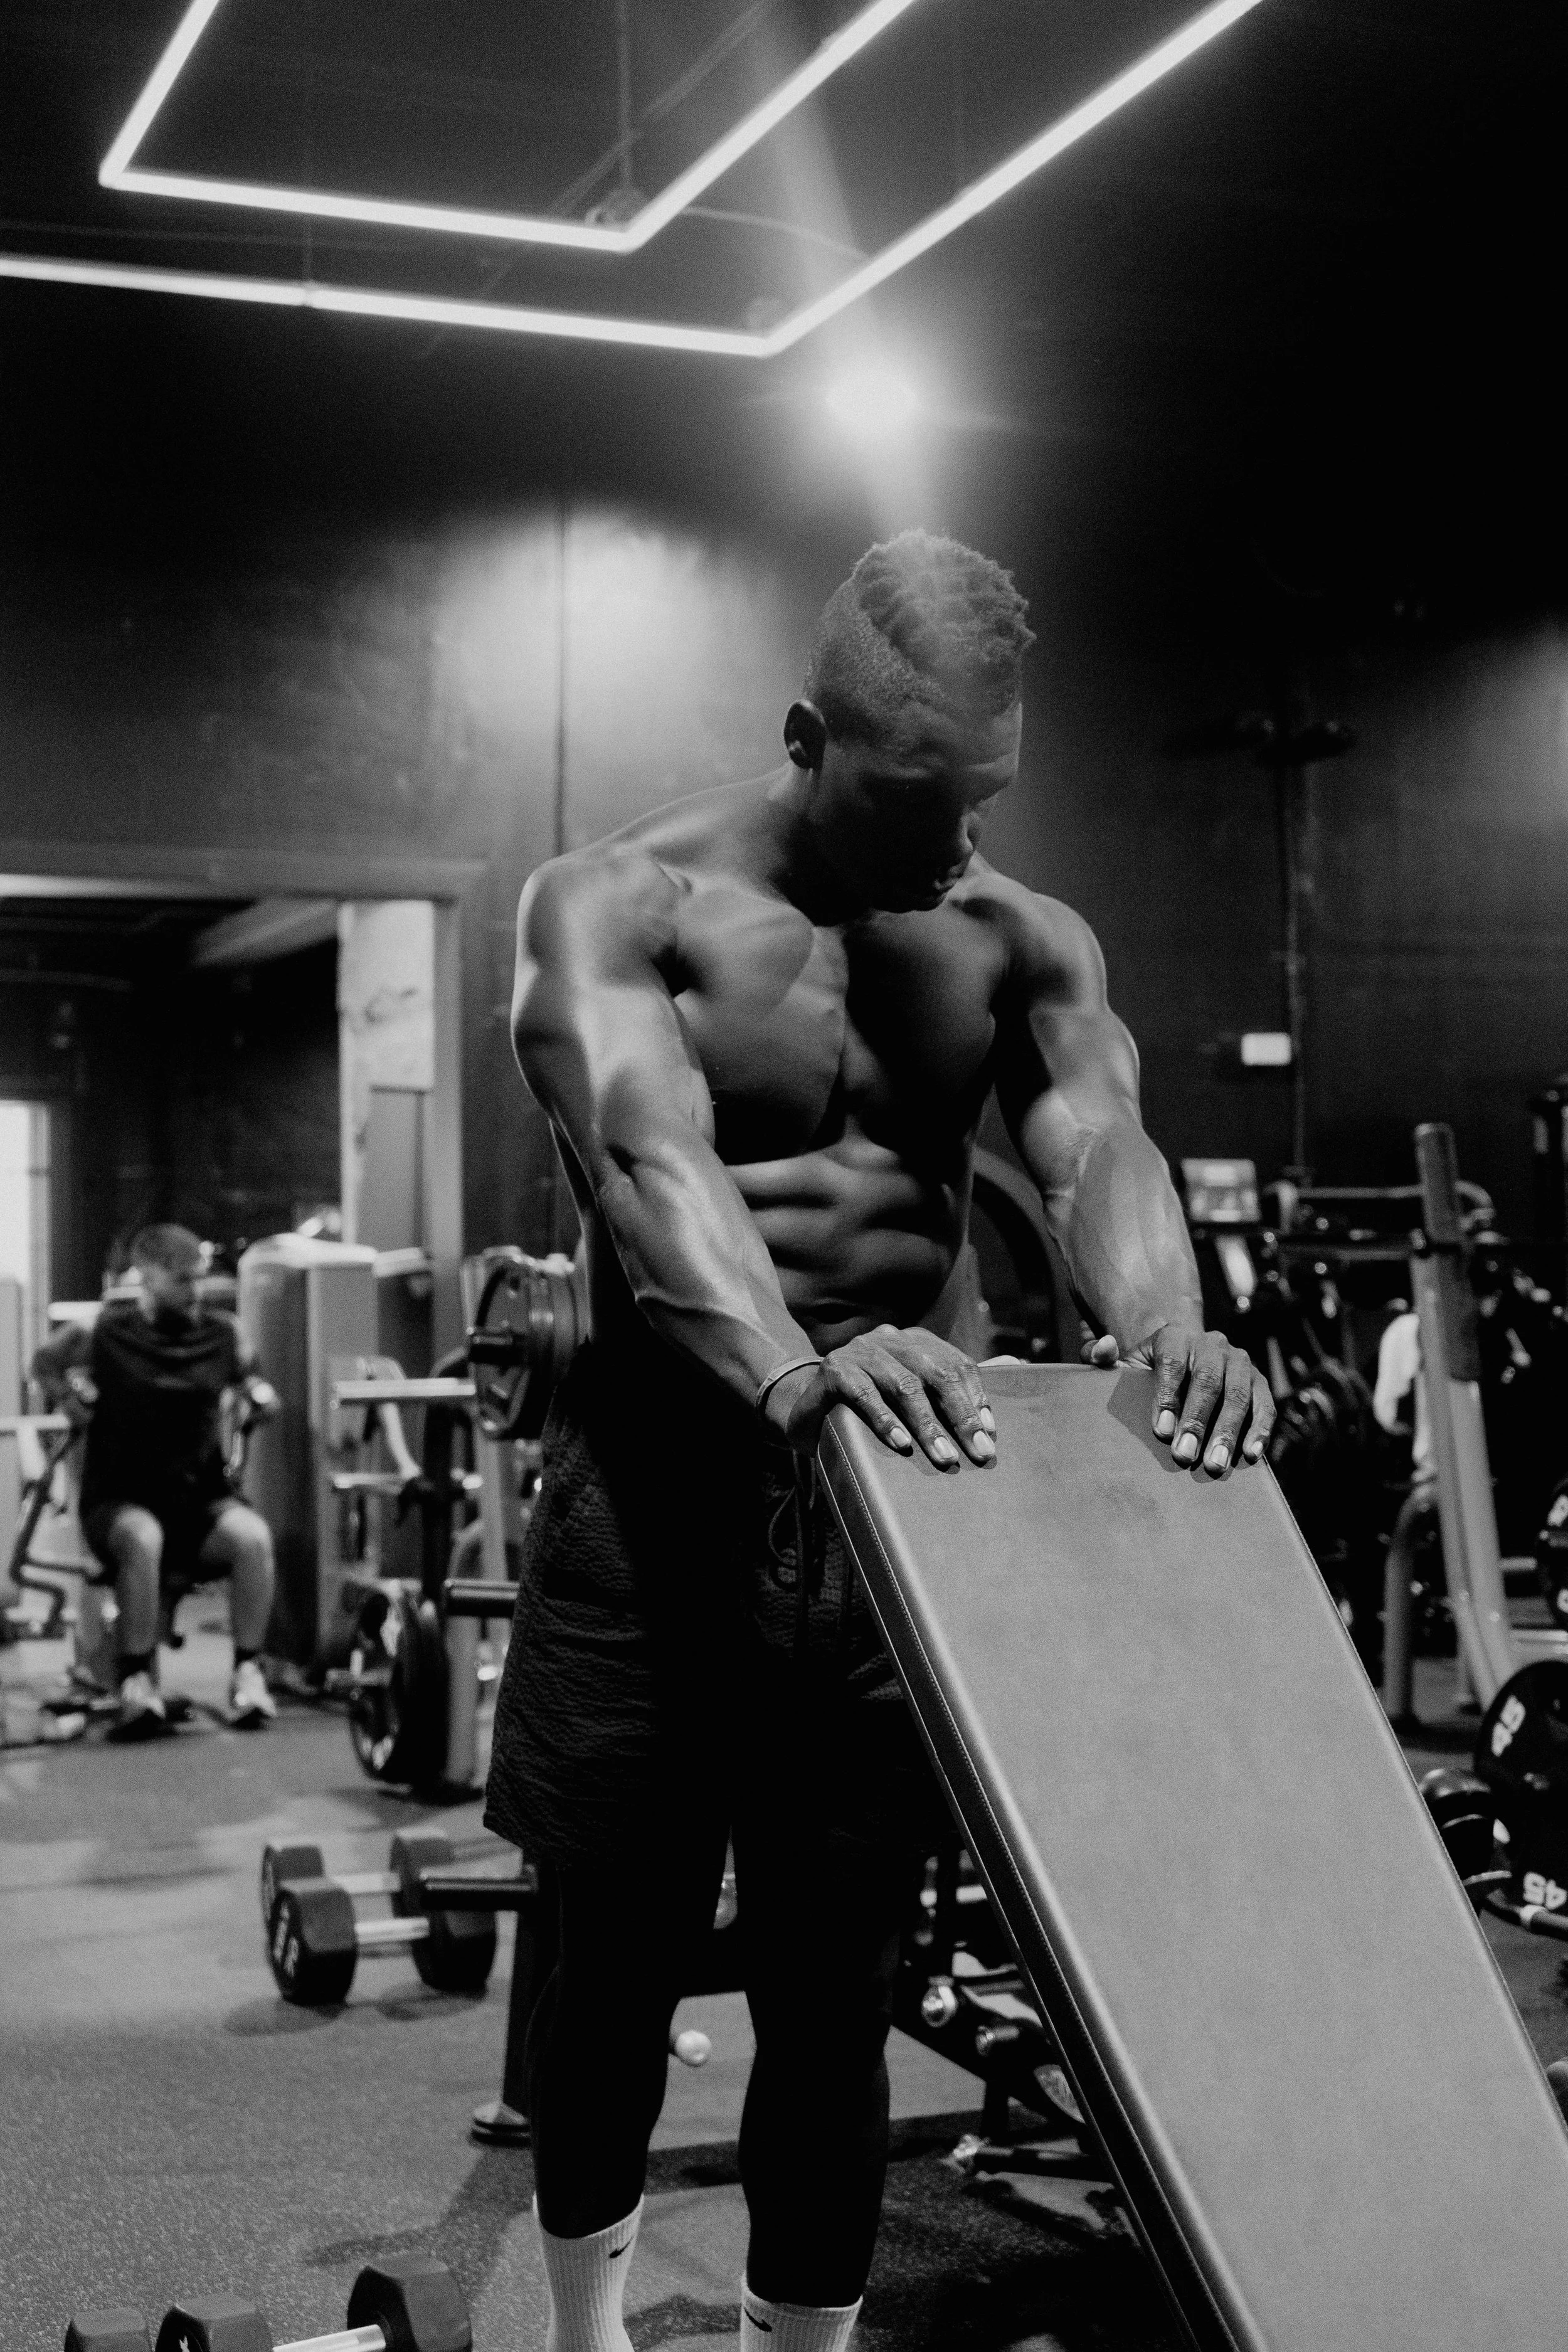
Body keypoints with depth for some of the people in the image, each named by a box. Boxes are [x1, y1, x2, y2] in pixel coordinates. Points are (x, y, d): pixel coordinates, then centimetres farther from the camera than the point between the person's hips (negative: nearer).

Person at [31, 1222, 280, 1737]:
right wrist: (67, 1395, -3)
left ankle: (248, 1671, -17)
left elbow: (251, 1378, 23)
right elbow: (44, 1365, 15)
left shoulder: (222, 1333, 4)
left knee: (252, 1536, -30)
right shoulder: (102, 1331, -3)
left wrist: (258, 1395, 2)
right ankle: (137, 1682, -25)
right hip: (119, 1500, -2)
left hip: (199, 1499, 3)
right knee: (143, 1538, -38)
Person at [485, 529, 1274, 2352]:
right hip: (664, 1479, -2)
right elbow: (648, 1160, -26)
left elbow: (1095, 1145, -13)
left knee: (836, 1992, 8)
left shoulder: (1027, 942, 4)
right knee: (622, 1947, 13)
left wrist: (1161, 1320, -36)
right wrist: (791, 1367, -46)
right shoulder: (621, 904, -8)